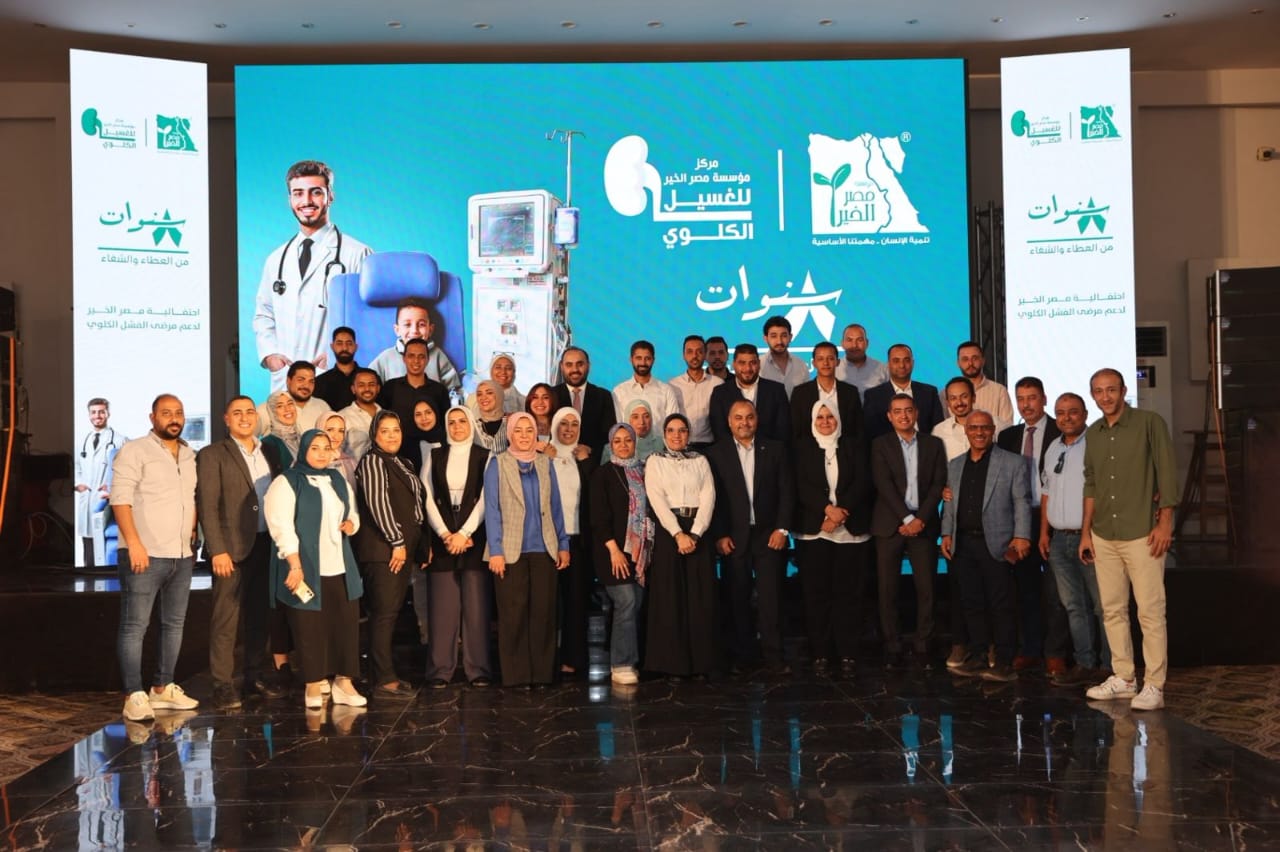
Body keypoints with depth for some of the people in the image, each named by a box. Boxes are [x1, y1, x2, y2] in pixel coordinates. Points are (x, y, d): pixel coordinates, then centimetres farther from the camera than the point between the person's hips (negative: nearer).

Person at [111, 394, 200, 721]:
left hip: (182, 556, 7)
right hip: (145, 555, -7)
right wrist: (134, 543, -19)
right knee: (135, 626, -5)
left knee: (174, 623, 11)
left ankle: (163, 688, 20)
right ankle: (134, 697, -4)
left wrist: (193, 540, 11)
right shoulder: (135, 451, -5)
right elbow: (120, 498, -12)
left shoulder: (190, 456, 15)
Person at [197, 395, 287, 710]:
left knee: (259, 614, 13)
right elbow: (207, 506, -9)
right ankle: (223, 684, 2)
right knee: (226, 618, -3)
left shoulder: (270, 453, 14)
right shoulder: (212, 455, -3)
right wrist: (218, 551, -16)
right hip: (232, 547, -5)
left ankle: (256, 675, 23)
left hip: (266, 544, 5)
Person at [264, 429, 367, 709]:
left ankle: (343, 681, 11)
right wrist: (295, 565, -20)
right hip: (306, 569, -6)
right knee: (310, 628, -1)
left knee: (347, 623, 2)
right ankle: (314, 685, 10)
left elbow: (352, 513, 29)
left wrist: (351, 524, 5)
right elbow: (281, 526, -13)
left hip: (340, 569, 6)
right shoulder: (286, 483, -4)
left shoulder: (338, 481, 17)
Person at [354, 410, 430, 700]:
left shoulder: (402, 464, 20)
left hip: (403, 548, 9)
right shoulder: (372, 461, -6)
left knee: (391, 612, 10)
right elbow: (377, 502, -16)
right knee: (384, 612, -9)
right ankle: (384, 681, -9)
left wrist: (421, 546, 19)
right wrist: (396, 542, -18)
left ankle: (383, 673, 16)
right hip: (382, 549, -9)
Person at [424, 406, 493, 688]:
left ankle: (478, 670, 2)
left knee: (475, 604, -3)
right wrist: (445, 534, -6)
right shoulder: (435, 456, 11)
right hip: (442, 538, 2)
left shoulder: (484, 457, 5)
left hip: (473, 538, -1)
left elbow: (484, 499, -2)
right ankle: (440, 670, 4)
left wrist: (464, 534, -10)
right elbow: (428, 498, 5)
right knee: (443, 605, -1)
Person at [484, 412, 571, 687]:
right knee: (513, 614, -1)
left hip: (544, 550, 3)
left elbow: (555, 506, 14)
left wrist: (563, 544, 9)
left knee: (543, 613, 2)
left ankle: (542, 674, 10)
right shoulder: (497, 464, 2)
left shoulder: (545, 463, 12)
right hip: (511, 550, -3)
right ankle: (516, 676, 6)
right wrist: (495, 551, -9)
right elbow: (492, 509, -2)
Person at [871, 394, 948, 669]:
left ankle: (923, 647, 8)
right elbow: (884, 484, -5)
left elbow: (938, 484, 2)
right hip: (890, 525, -1)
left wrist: (920, 519, -9)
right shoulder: (880, 445, 6)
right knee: (888, 589, -1)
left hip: (923, 524, 1)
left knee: (926, 588, -1)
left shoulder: (933, 444, 10)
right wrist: (907, 518, -13)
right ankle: (892, 647, 5)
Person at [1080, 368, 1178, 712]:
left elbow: (1167, 473, -7)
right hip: (1103, 536, 6)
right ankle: (1123, 677, 18)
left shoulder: (1150, 423, -5)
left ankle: (1154, 686, -1)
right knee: (1113, 610, 9)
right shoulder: (1093, 433, 11)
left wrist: (1165, 523, -12)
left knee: (1150, 612, -5)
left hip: (1141, 534, -6)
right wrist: (1086, 531, 14)